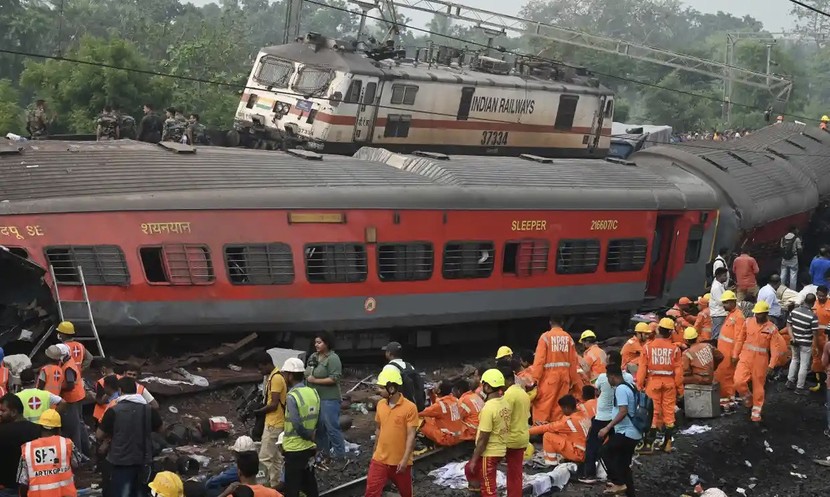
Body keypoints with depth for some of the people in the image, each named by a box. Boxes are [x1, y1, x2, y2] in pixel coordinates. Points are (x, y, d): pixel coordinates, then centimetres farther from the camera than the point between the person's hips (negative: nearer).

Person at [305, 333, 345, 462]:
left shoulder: (333, 358, -13)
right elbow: (308, 373, 23)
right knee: (319, 426, 15)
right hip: (315, 397, 8)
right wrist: (308, 378, 2)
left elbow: (334, 379, -19)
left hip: (329, 399, -8)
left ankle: (339, 453, 5)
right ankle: (323, 451, 27)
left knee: (331, 426, -5)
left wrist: (315, 380, -17)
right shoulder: (313, 357, 10)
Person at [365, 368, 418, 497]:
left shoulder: (410, 407, -16)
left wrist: (405, 459, -20)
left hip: (400, 461, -4)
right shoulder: (380, 404, 1)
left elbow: (411, 435, -16)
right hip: (380, 459, 4)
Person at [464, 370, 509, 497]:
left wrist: (474, 459, -11)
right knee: (469, 469, 27)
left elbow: (483, 440, -21)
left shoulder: (488, 408, -25)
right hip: (500, 450, 8)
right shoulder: (504, 403, 2)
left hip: (489, 453, -8)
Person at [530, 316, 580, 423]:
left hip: (550, 374, -4)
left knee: (544, 402, -1)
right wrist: (573, 379, 14)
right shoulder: (568, 337, 5)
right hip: (564, 374, 4)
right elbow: (573, 361, 6)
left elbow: (539, 358, -10)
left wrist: (535, 378, -9)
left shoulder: (545, 336, -5)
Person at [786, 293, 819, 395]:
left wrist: (792, 338, -2)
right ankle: (800, 388, 15)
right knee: (804, 365, 7)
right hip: (806, 344, -6)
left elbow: (788, 325, 0)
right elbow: (815, 333, -16)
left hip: (795, 342, 6)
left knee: (795, 360, 26)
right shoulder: (813, 316, -22)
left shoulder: (794, 311, -5)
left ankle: (790, 381, 32)